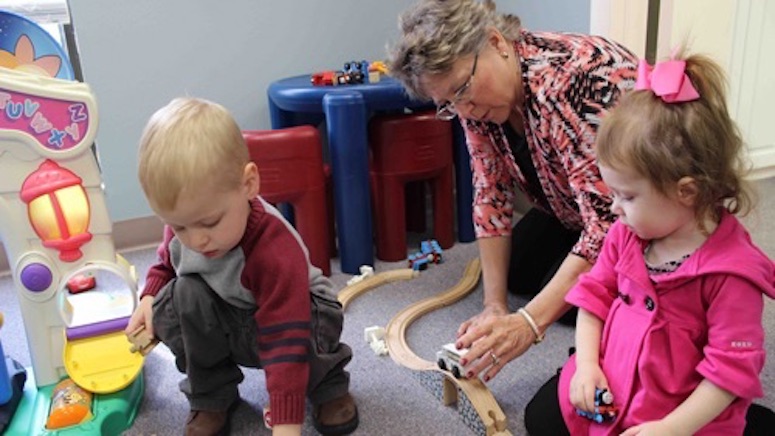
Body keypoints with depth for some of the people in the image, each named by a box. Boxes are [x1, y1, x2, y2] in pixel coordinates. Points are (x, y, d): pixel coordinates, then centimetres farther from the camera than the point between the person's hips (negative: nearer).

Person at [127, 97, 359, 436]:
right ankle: (211, 395, -4)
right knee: (181, 297, -25)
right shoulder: (184, 225, -18)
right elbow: (167, 263, 8)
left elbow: (285, 342, -43)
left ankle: (327, 382, -2)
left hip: (301, 314, -5)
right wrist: (149, 298, -12)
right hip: (221, 324, 5)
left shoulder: (275, 252, -39)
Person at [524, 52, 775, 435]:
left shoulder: (731, 270, -23)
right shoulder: (627, 232, -5)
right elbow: (595, 292, 4)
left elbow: (733, 364, -21)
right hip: (607, 387, 6)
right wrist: (587, 364, -8)